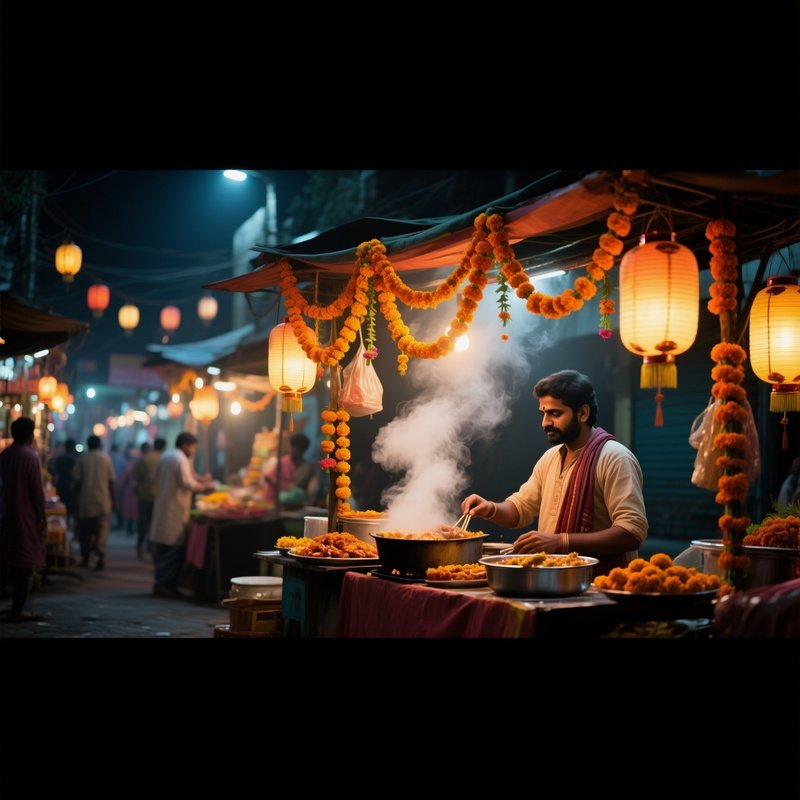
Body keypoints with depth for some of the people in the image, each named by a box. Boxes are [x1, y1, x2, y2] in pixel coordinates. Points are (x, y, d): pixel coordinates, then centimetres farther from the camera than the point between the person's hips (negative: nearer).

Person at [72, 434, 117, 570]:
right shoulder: (106, 458, 1)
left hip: (85, 501, 1)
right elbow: (112, 481, 0)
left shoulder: (82, 459, 1)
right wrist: (114, 500, 6)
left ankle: (85, 558, 18)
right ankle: (100, 553, -23)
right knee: (102, 528, -2)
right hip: (103, 500, -1)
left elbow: (76, 481, -1)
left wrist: (75, 498, 9)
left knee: (85, 530, 12)